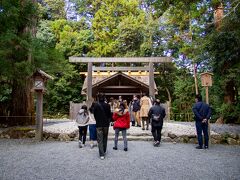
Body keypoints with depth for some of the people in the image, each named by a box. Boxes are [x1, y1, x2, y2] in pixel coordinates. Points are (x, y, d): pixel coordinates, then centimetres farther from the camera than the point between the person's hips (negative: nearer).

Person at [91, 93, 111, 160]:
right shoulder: (107, 105, -7)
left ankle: (102, 154, -3)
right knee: (105, 138, 17)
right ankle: (104, 151, 31)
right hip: (106, 124, 2)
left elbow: (94, 114, 1)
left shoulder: (95, 105, -8)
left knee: (100, 139, 2)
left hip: (99, 124, -1)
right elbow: (109, 115, 1)